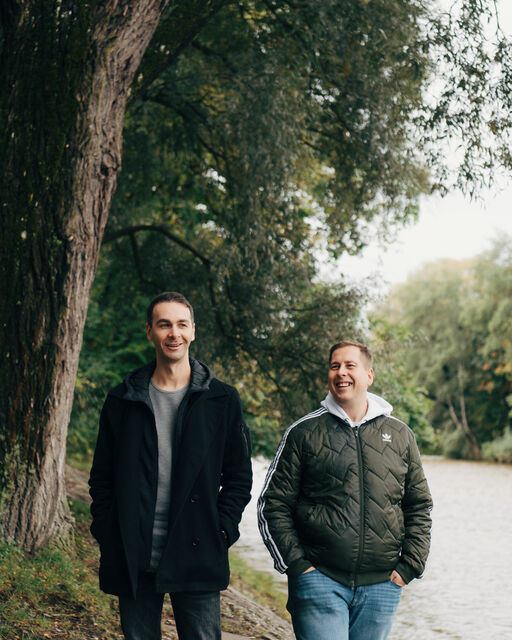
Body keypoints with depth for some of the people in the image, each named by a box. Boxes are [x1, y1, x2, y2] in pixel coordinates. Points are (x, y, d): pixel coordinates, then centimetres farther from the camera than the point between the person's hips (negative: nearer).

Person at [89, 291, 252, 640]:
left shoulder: (223, 400, 4)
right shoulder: (122, 401, 8)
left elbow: (240, 475, 7)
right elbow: (102, 477, 11)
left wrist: (221, 531, -4)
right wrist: (107, 534, 0)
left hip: (197, 558, -1)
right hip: (133, 561, 1)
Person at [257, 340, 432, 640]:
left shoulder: (400, 435, 10)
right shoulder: (304, 433, 2)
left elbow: (419, 506, 15)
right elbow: (273, 505, 2)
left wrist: (408, 566, 5)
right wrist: (296, 564, -6)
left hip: (381, 585, 3)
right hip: (319, 580, -3)